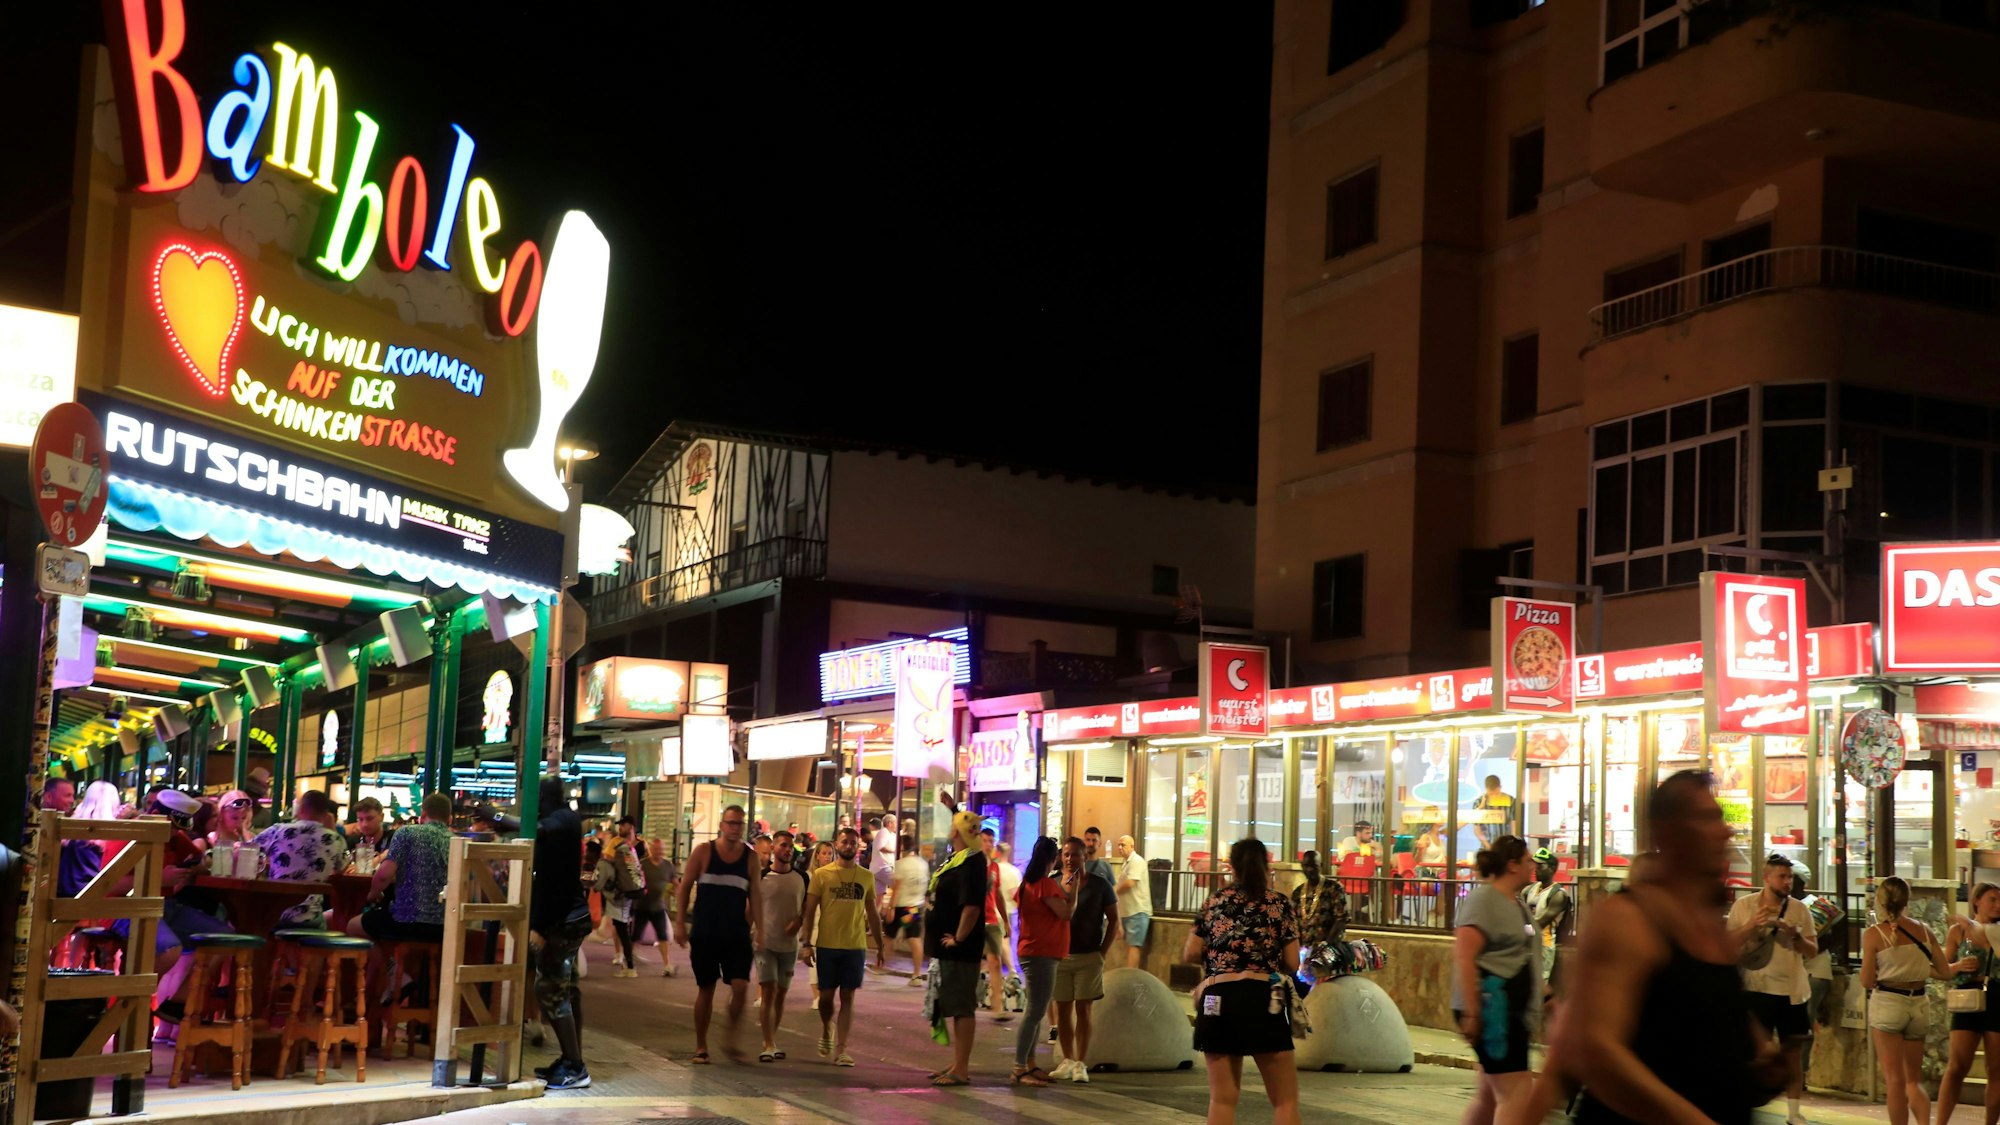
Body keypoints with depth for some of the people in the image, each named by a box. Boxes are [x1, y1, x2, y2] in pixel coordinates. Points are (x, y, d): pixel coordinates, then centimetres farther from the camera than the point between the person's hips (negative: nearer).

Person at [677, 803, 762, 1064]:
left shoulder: (750, 858, 4)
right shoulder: (704, 852, 0)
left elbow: (754, 897, 7)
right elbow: (685, 887, 3)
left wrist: (758, 931, 0)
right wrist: (681, 924, -1)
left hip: (737, 935, 1)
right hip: (704, 933, -1)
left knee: (740, 986, -13)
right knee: (705, 989, 5)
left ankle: (731, 1039, 4)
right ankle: (701, 1047, 16)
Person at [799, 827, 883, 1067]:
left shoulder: (866, 877, 6)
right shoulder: (821, 875, -1)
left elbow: (872, 913, 13)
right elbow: (809, 911, 0)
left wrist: (880, 945, 13)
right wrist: (807, 944, -7)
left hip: (855, 946, 1)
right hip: (827, 945, -1)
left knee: (848, 997, 0)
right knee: (826, 995, 6)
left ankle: (840, 1049, 3)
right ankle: (827, 1030, 35)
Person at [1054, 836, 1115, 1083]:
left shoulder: (1099, 885, -1)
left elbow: (1113, 919, 3)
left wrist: (1103, 951, -3)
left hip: (1089, 957, -2)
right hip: (1060, 956, 2)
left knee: (1083, 1009, -3)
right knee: (1063, 1009, 6)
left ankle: (1081, 1064, 1)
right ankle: (1067, 1061, 15)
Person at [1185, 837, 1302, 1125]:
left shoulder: (1214, 902, 9)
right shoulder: (1280, 905, 3)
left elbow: (1190, 954, 11)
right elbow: (1292, 964, 2)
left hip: (1218, 1000, 2)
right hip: (1263, 999, -2)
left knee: (1222, 1098, 7)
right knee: (1285, 1099, 5)